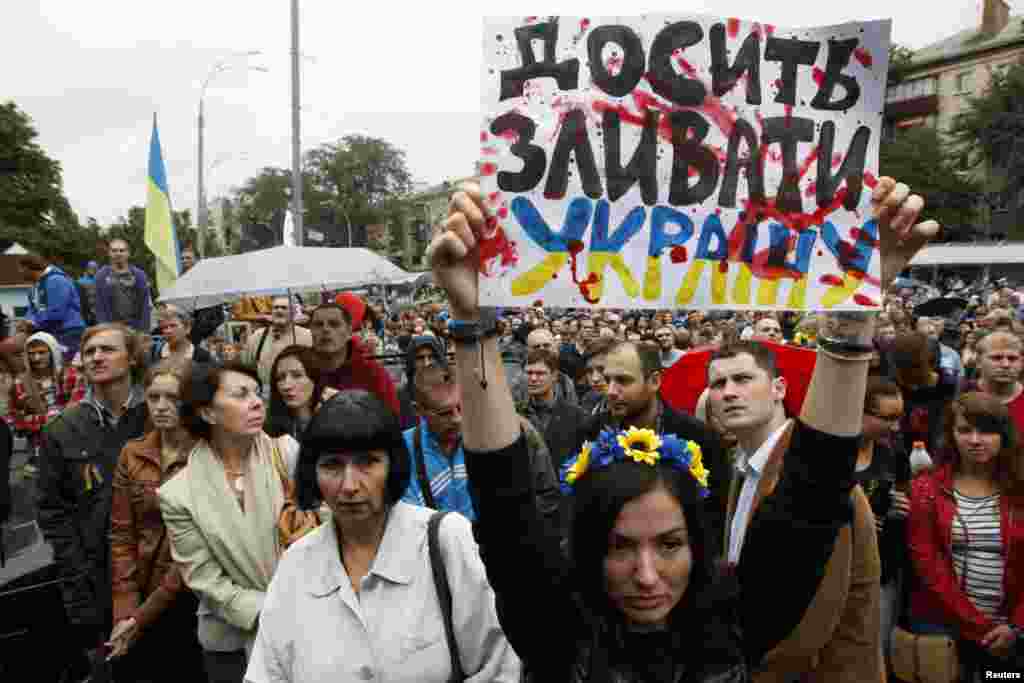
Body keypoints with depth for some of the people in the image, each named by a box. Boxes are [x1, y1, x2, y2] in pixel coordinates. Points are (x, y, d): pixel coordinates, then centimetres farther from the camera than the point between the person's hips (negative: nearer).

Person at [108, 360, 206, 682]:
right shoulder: (132, 454, 1)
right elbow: (121, 535, 1)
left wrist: (143, 615, -13)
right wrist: (125, 609, -7)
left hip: (195, 597, -4)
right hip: (141, 596, 4)